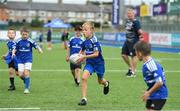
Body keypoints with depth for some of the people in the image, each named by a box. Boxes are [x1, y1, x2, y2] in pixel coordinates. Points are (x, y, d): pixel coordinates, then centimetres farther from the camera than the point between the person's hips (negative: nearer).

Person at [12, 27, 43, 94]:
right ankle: (27, 82, 28)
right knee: (21, 75, -4)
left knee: (26, 73, -16)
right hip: (20, 60, 2)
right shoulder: (18, 41, -1)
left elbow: (36, 46, -6)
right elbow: (14, 48, 1)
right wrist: (13, 53, -20)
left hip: (28, 59, -2)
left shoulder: (30, 41, -6)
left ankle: (27, 88, -8)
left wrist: (40, 50, -27)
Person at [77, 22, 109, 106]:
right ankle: (84, 99, -16)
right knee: (84, 77, -19)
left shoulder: (94, 40, -23)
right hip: (89, 63, 4)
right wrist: (79, 56, -4)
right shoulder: (85, 41, -3)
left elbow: (96, 54, -27)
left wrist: (84, 57, -28)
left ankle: (106, 84, 56)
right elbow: (82, 51, 16)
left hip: (98, 63, -4)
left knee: (100, 81, 16)